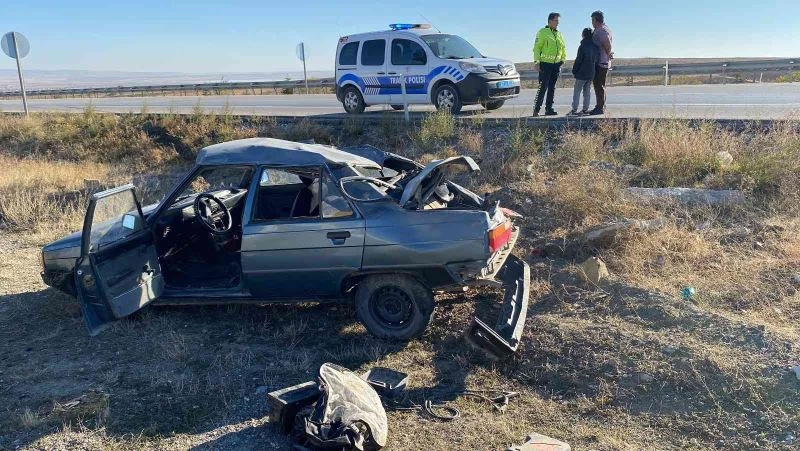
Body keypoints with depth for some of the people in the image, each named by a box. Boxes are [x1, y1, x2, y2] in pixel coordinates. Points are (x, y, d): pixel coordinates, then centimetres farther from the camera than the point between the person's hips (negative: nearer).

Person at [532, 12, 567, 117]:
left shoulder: (559, 34, 15)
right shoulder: (542, 32, -4)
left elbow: (563, 48, 23)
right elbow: (536, 48, -8)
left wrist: (563, 60, 12)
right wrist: (536, 62, -15)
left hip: (556, 64, 7)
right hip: (545, 64, -6)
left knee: (552, 88, 8)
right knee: (543, 87, -10)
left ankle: (549, 109, 13)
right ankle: (536, 109, -6)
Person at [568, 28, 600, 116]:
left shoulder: (583, 47, -12)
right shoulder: (596, 47, 8)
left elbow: (578, 60, -12)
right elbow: (597, 60, 12)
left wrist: (574, 71, -2)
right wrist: (595, 71, 19)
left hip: (582, 73, -6)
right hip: (591, 74, 6)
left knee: (577, 91, -2)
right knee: (587, 91, 12)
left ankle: (574, 110, -6)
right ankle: (585, 109, 12)